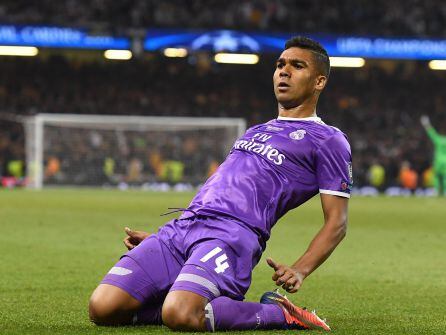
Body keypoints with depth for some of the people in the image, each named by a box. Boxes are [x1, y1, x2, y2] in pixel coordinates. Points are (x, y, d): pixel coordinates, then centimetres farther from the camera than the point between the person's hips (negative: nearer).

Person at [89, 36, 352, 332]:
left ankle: (282, 315, -9)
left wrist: (300, 271, -15)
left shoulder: (328, 140, 10)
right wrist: (157, 240, 24)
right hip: (180, 227, 7)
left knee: (180, 315, -36)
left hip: (232, 235, -7)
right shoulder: (255, 131, 32)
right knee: (103, 308, -15)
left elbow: (337, 223, 3)